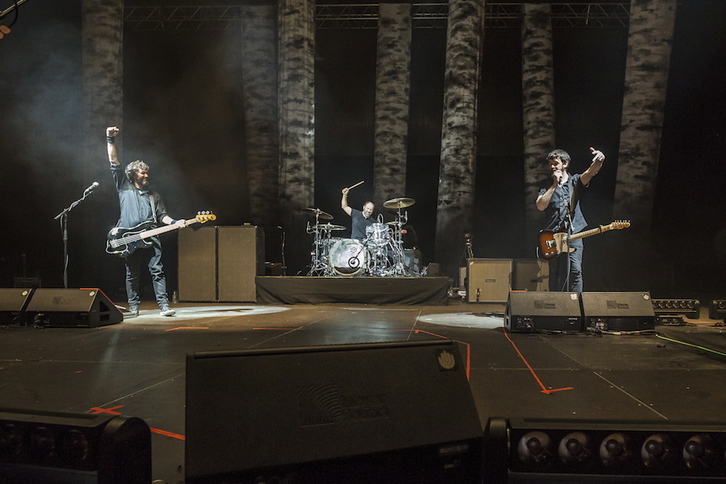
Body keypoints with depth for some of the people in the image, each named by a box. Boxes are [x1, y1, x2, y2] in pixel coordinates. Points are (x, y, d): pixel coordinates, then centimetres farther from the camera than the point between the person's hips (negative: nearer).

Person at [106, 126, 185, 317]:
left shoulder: (154, 195, 20)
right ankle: (133, 307, 12)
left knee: (157, 271, -7)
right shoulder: (124, 187, 13)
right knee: (132, 274, 5)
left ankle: (164, 305, -8)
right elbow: (114, 163, 9)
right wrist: (110, 139, 3)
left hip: (150, 237, 1)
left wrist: (174, 222, -4)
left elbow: (162, 215, 16)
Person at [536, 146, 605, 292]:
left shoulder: (575, 181, 10)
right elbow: (540, 206, -5)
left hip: (573, 234, -1)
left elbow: (590, 172, -12)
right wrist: (555, 185, -7)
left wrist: (598, 161, -35)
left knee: (575, 271, -10)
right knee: (555, 274, 5)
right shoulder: (547, 187, 13)